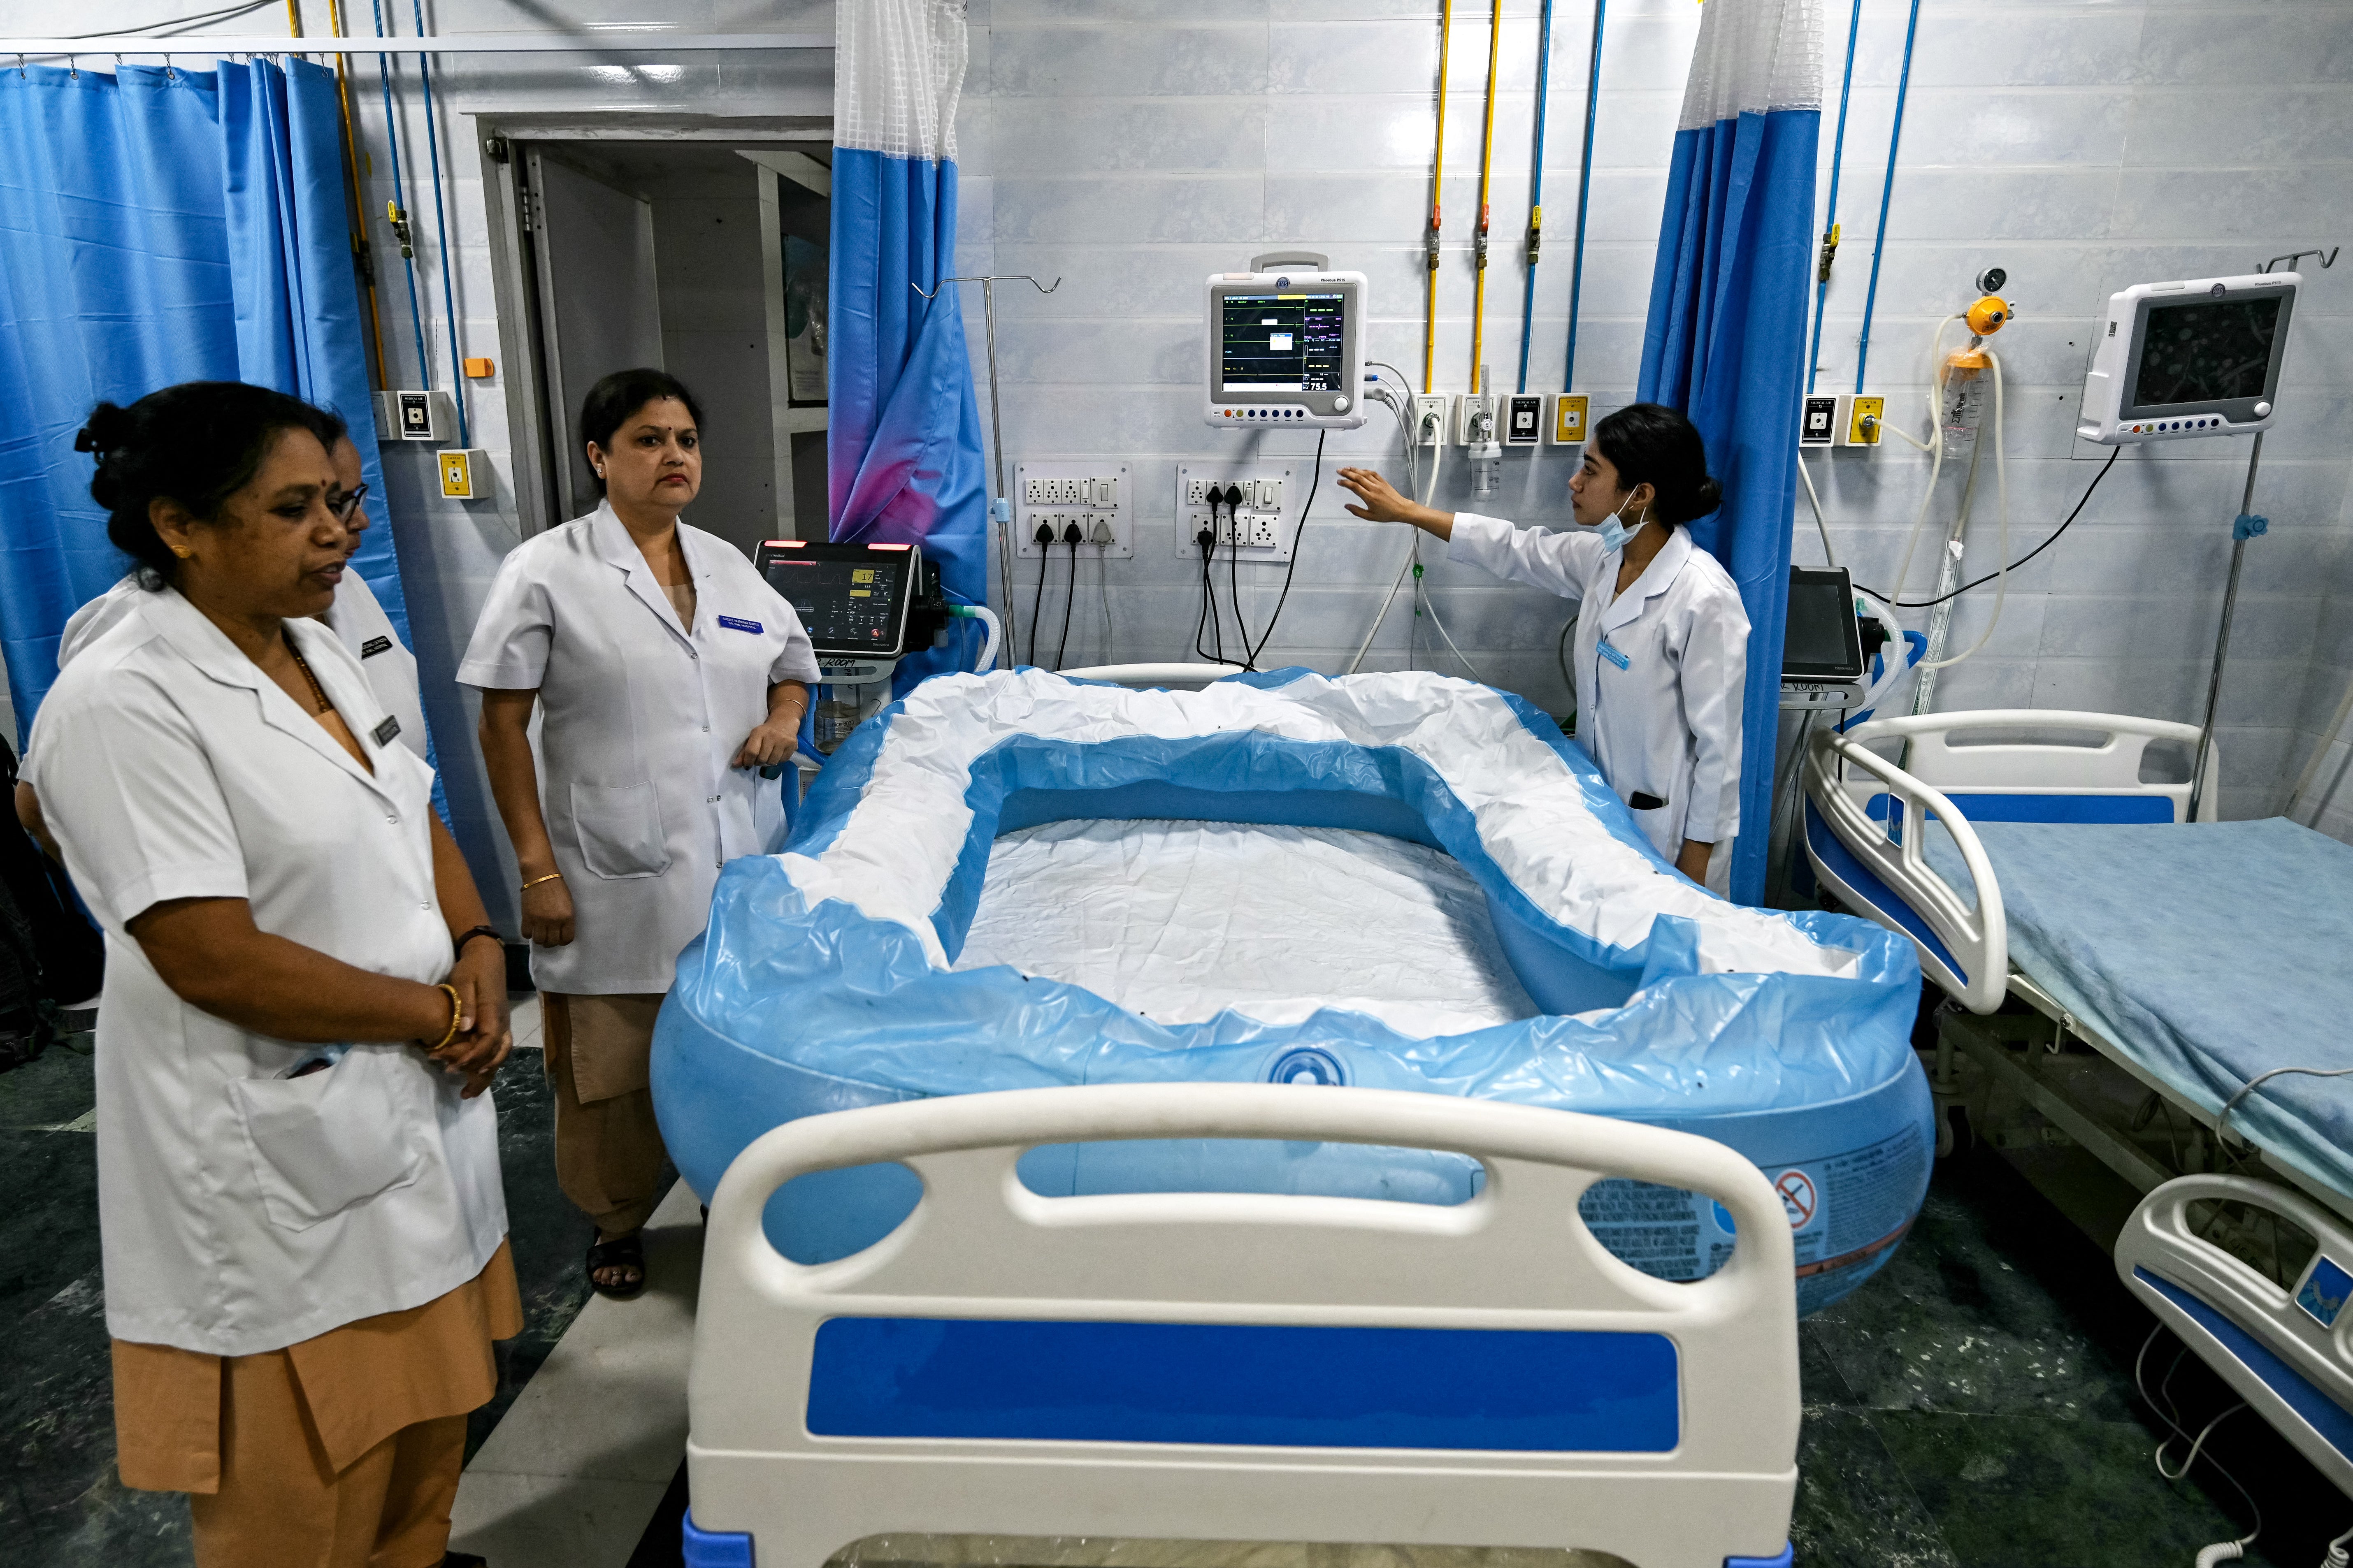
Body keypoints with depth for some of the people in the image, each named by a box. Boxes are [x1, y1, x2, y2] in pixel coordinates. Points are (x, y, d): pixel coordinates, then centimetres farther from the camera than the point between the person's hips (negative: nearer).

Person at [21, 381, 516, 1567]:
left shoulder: (315, 650, 6)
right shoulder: (120, 704, -19)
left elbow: (415, 819, 13)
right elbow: (216, 962, -23)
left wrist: (479, 954, -4)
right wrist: (442, 1010, -15)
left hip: (412, 1106, 8)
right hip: (281, 1162, -7)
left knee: (424, 1425, 22)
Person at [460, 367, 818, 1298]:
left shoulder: (728, 566, 11)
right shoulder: (547, 571, -4)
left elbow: (794, 666, 23)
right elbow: (502, 727, -5)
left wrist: (784, 717, -1)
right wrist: (538, 869, -10)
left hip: (740, 870, 4)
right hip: (617, 880, -4)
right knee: (613, 1066, 8)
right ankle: (616, 1222, 33)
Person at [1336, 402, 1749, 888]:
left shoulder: (1704, 598, -24)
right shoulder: (1604, 557, -2)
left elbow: (1719, 741, -20)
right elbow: (1516, 549, 13)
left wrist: (1694, 866, -15)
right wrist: (1405, 511, 15)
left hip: (1664, 830, -7)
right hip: (1604, 803, 7)